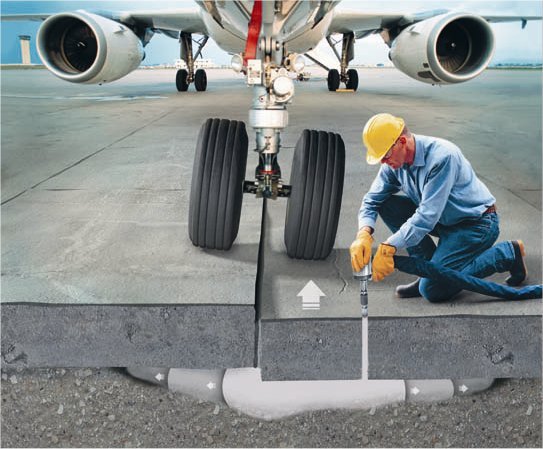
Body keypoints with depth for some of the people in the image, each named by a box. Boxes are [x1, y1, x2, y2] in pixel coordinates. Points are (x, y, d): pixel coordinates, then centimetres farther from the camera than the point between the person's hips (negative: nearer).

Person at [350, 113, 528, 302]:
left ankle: (508, 253, -2)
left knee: (433, 289, -17)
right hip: (446, 220, 8)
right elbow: (372, 199, -4)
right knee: (387, 205, -9)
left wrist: (388, 247, -35)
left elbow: (428, 215, -33)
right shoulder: (395, 162, -6)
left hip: (477, 223, -8)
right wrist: (364, 234, -24)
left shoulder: (441, 156, -29)